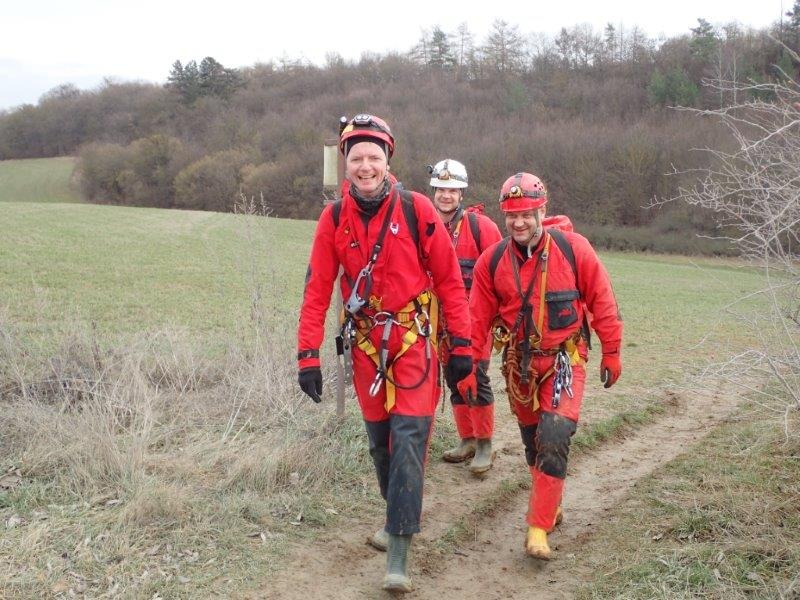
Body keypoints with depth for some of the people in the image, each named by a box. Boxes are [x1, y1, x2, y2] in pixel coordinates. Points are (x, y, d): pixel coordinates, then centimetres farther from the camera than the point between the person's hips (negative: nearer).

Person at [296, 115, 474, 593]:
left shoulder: (417, 209, -10)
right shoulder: (334, 218, -3)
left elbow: (449, 278, -5)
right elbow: (317, 289, -1)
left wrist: (462, 344, -7)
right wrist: (308, 355, -5)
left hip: (415, 338, -3)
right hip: (366, 342, 3)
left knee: (409, 437, -10)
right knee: (380, 440, 12)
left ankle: (399, 550, -6)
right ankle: (399, 513, 36)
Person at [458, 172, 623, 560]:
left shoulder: (573, 248, -13)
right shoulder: (492, 260, -5)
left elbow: (601, 302, -4)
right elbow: (478, 317, 0)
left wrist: (611, 353, 1)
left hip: (563, 359, -3)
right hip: (519, 363, 4)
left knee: (553, 438, -17)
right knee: (532, 440, 15)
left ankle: (539, 527, -7)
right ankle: (550, 504, 38)